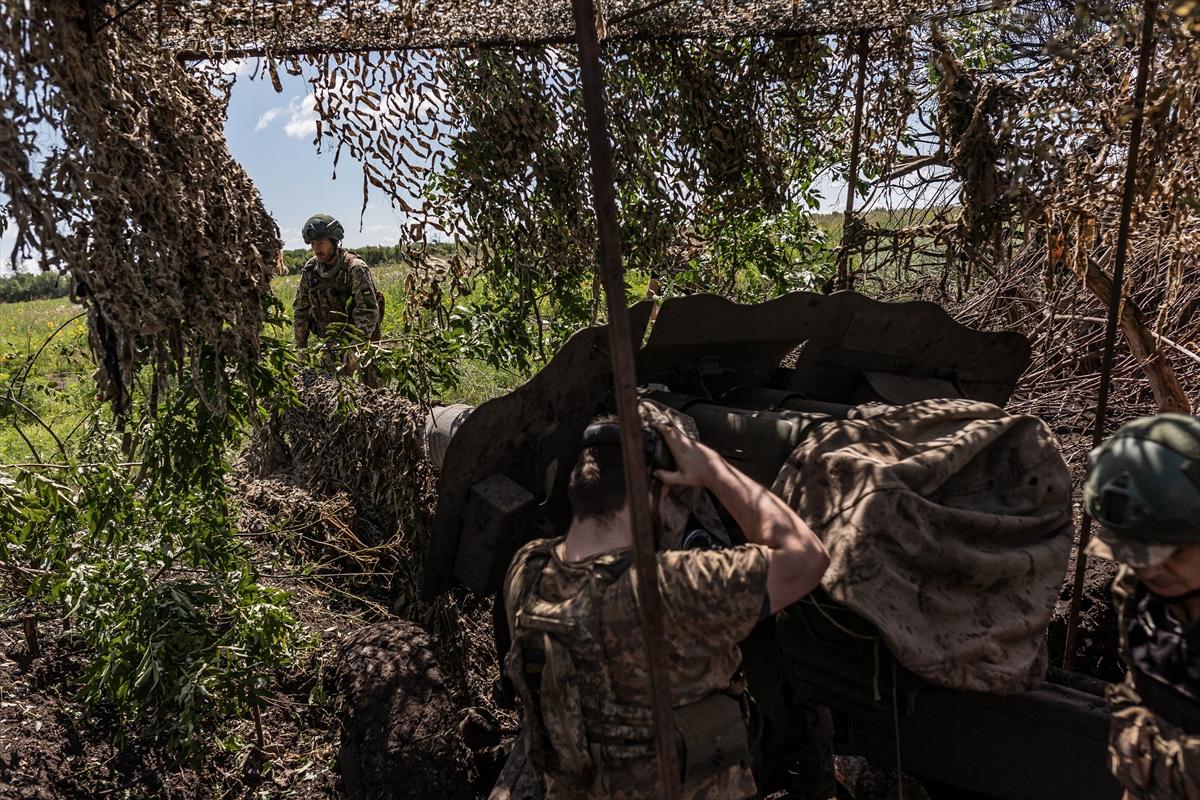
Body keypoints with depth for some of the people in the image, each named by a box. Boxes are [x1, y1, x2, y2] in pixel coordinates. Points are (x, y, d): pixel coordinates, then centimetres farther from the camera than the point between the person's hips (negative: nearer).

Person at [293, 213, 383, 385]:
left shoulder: (355, 268, -18)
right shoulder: (310, 270, -2)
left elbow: (369, 311, -25)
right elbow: (301, 309, 7)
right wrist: (301, 346, 4)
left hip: (362, 338, -4)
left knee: (372, 385, -2)